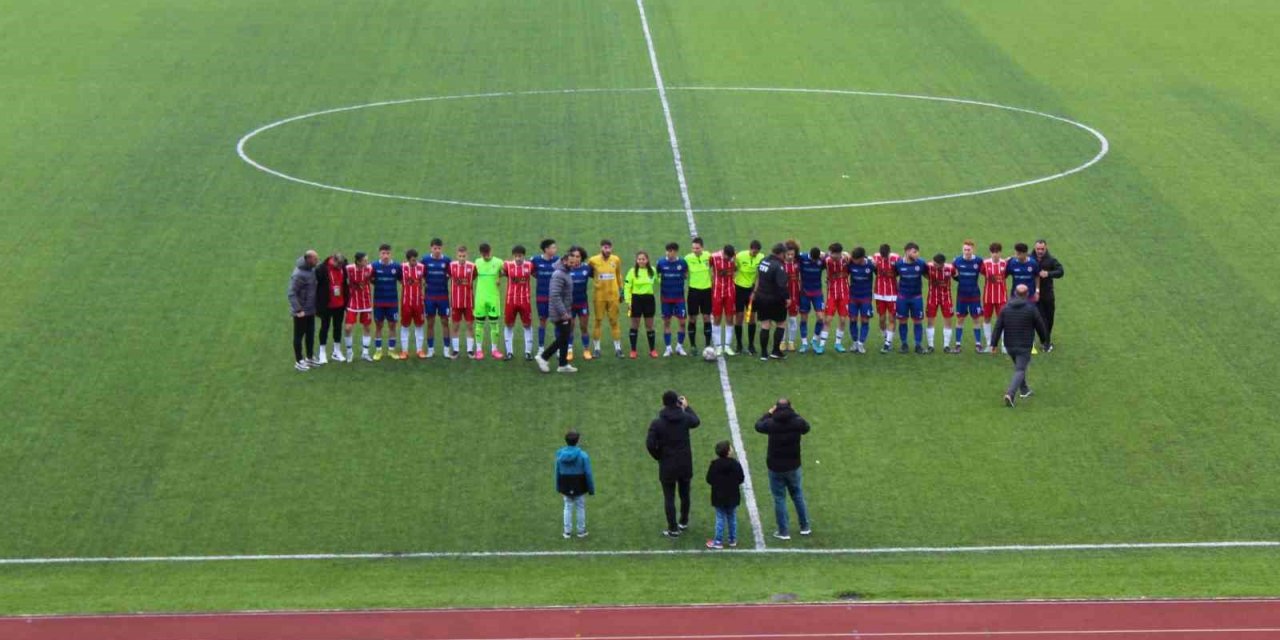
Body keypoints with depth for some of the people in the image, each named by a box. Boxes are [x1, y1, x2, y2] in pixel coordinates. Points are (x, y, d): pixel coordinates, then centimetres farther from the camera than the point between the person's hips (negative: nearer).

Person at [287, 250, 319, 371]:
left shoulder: (312, 269, 0)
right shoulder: (298, 274, -24)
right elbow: (292, 293, -23)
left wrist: (315, 305, 12)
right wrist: (298, 310, -25)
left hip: (311, 309, 8)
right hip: (301, 311, -8)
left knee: (311, 334, 17)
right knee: (299, 335, 6)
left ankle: (309, 358, 31)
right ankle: (299, 361, 16)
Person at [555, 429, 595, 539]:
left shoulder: (560, 455, -11)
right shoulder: (583, 455, -20)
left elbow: (558, 472, -1)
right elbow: (588, 474, -15)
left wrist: (559, 488, 12)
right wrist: (591, 489, -3)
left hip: (566, 487, 2)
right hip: (580, 488, -2)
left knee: (568, 507, 17)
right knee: (581, 508, 15)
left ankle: (567, 532, 23)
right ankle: (581, 531, 26)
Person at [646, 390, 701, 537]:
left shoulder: (657, 423, -16)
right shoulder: (685, 419, -9)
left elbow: (650, 444, -19)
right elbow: (696, 421, 15)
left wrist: (659, 457, -1)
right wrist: (687, 407, 29)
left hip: (667, 466, -3)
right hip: (685, 464, 3)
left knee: (669, 498, 7)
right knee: (684, 494, 21)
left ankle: (673, 529, 10)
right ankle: (684, 522, 37)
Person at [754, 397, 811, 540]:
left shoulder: (771, 424, -18)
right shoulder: (797, 422, -14)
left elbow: (758, 425, 3)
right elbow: (806, 428, 10)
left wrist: (769, 413, 15)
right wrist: (794, 413, 14)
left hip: (775, 468, -2)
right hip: (793, 467, 2)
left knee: (779, 498, 9)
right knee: (798, 495, 20)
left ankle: (784, 532, 12)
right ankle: (805, 527, 29)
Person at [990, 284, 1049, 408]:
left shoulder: (1006, 308, 0)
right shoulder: (1031, 309, -10)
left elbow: (998, 327, -4)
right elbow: (1040, 326, -1)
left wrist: (994, 343, -1)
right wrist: (1043, 338, 18)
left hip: (1009, 345, 5)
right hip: (1024, 346, -5)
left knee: (1019, 367, 26)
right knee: (1020, 371, -4)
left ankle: (1024, 391, 38)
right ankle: (1010, 393, -23)